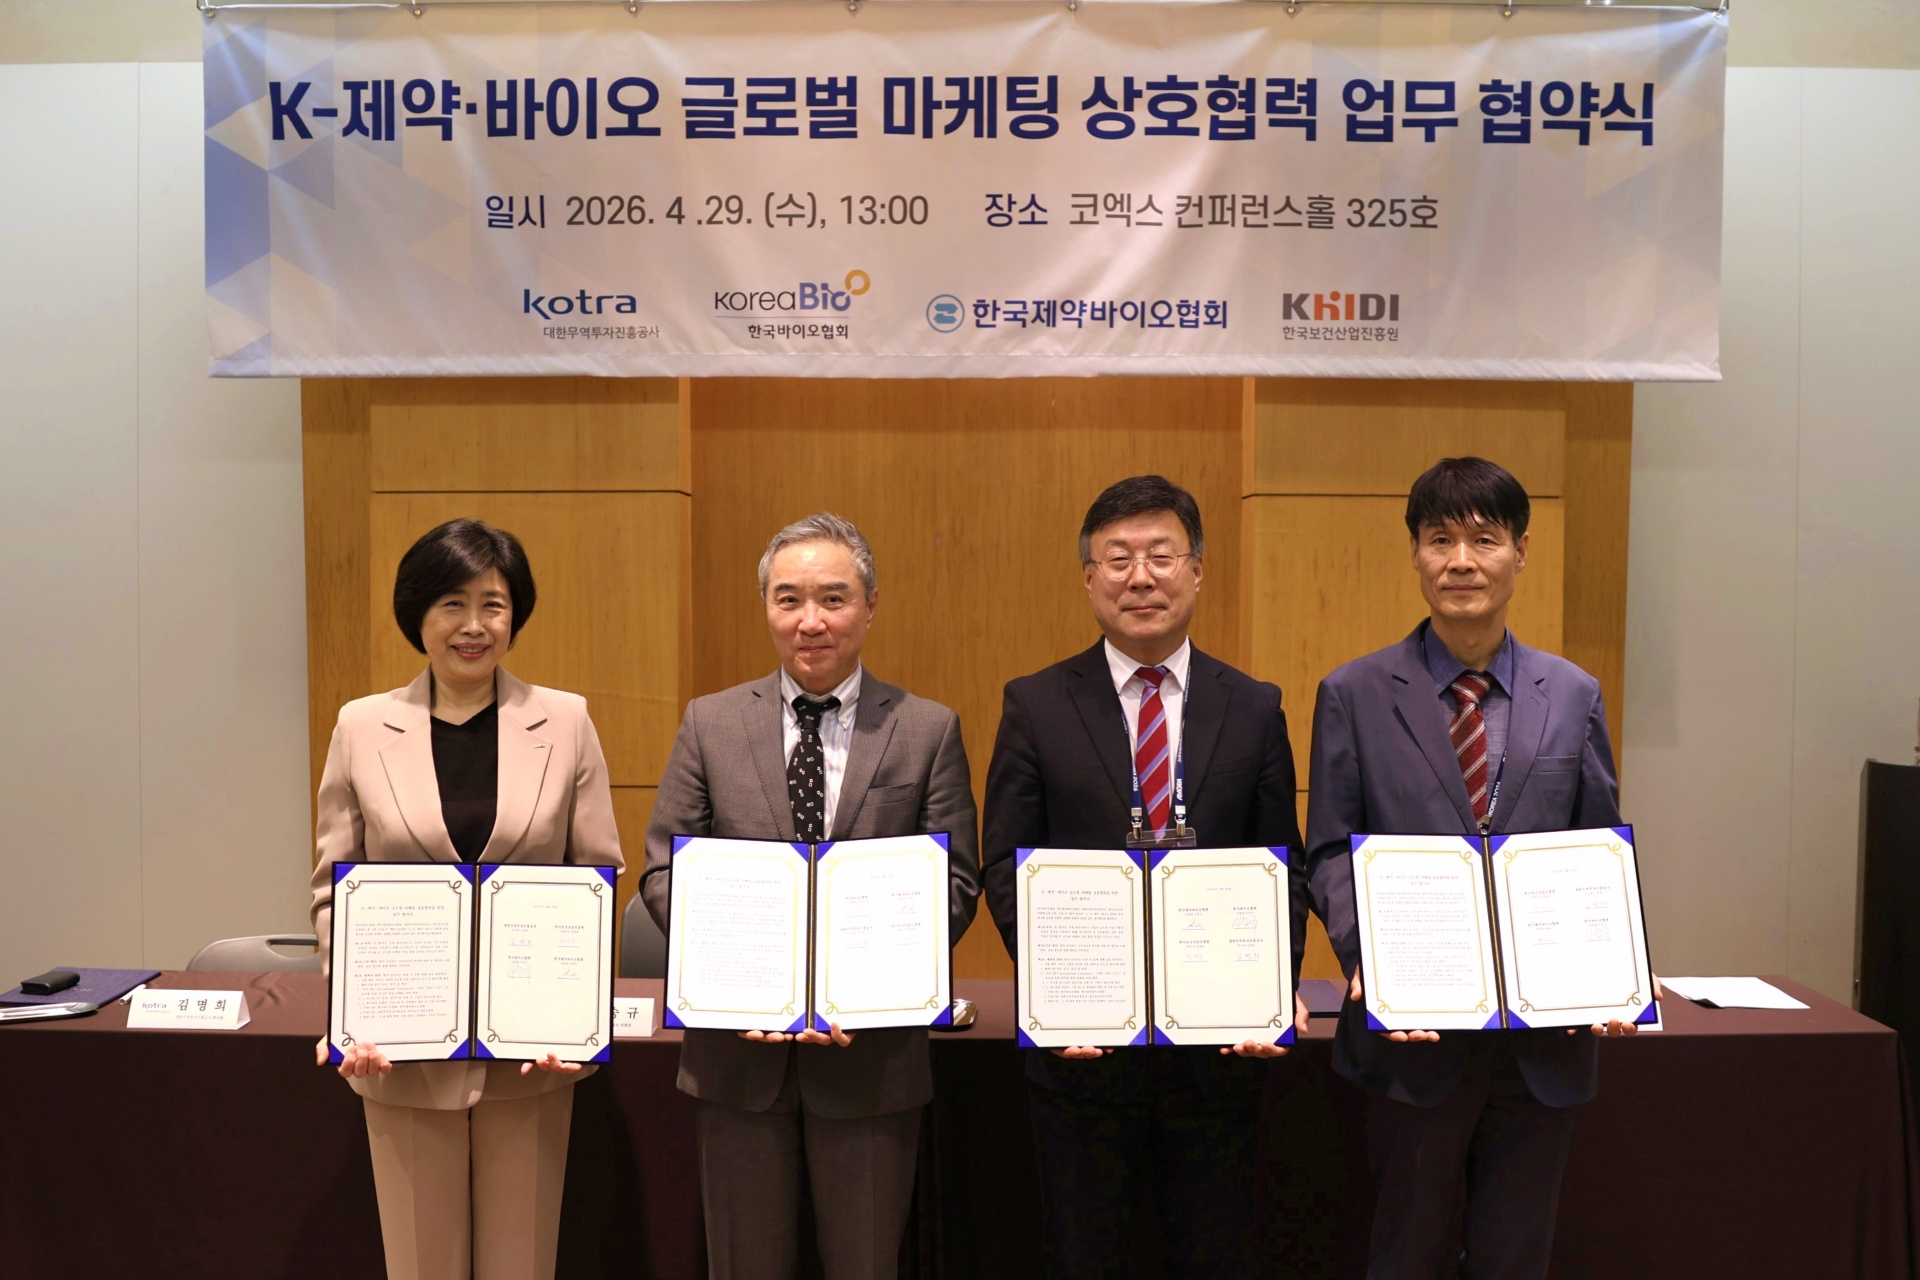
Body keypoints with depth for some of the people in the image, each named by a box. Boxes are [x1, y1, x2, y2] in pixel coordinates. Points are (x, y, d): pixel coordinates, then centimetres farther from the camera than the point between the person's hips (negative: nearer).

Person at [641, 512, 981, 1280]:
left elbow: (955, 882, -3)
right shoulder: (710, 723, 3)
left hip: (872, 1051, -1)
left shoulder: (929, 731, -1)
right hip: (738, 1051, 1)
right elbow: (664, 870, 2)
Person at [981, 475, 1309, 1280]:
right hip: (1081, 1041, -1)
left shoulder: (1254, 709, 3)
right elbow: (1007, 866, -3)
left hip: (1222, 1040, 1)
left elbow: (1282, 872, 4)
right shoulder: (1036, 706, -2)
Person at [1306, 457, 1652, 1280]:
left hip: (1546, 1034, 2)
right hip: (1413, 1028, -2)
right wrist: (1366, 956, -18)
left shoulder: (1574, 697, 5)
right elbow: (1330, 853, -2)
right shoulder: (1354, 695, -1)